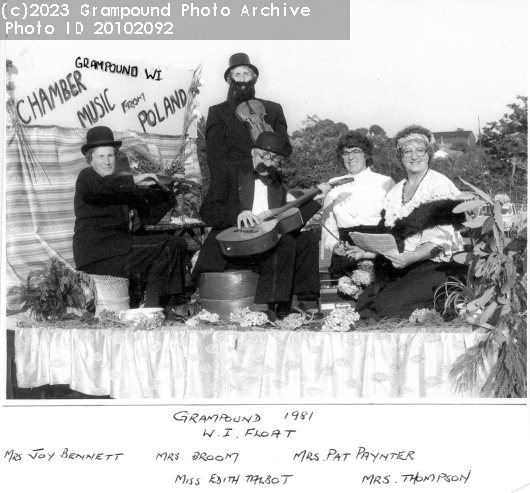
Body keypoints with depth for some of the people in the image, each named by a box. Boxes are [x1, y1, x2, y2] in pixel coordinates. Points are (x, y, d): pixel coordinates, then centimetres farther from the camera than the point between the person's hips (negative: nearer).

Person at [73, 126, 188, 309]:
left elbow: (150, 216, 9)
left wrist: (164, 191, -7)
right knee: (166, 248, -19)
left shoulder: (124, 185, 20)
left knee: (178, 244, -1)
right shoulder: (86, 177, 2)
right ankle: (152, 308, -16)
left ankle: (172, 304, -7)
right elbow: (100, 186, -25)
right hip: (96, 251, -8)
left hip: (118, 244, 8)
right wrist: (133, 179, -29)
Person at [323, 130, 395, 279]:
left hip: (376, 256, -2)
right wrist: (334, 246, -3)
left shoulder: (385, 183, 5)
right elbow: (328, 224, 17)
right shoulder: (334, 185, 14)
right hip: (344, 258, 2)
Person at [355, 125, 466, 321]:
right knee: (362, 303, -18)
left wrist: (409, 257, -30)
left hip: (434, 265, -6)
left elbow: (439, 240, -14)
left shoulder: (441, 185, -3)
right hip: (399, 267, 6)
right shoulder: (395, 191, 19)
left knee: (386, 306, -26)